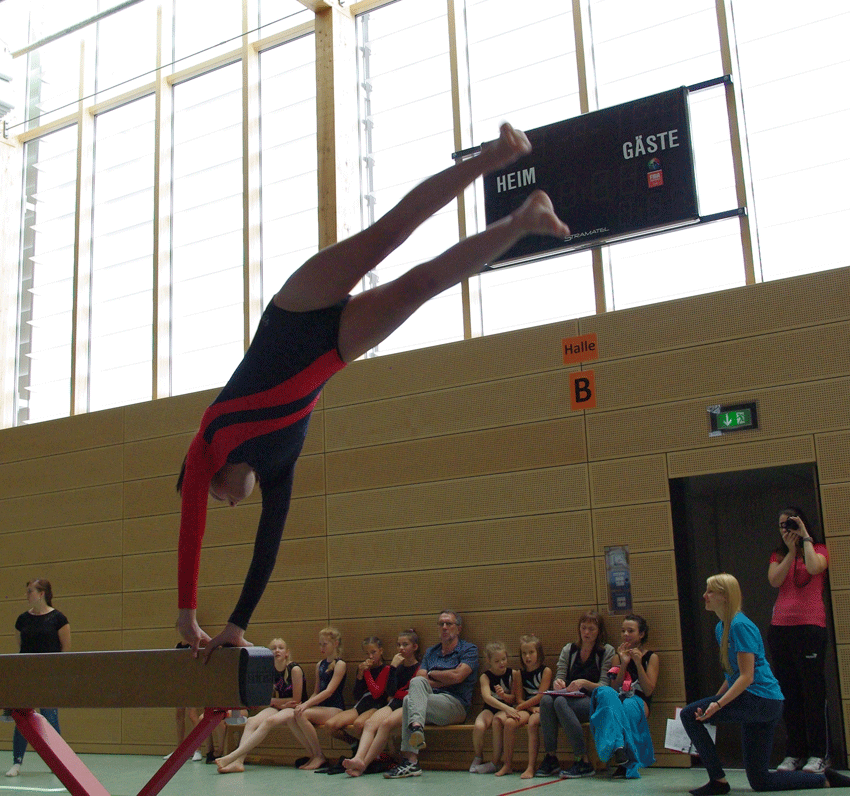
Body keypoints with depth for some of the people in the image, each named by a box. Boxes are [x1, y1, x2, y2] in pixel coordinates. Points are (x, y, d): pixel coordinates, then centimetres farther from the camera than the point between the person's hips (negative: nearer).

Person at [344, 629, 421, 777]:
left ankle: (364, 764, -38)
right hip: (394, 704, 6)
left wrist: (397, 693, 1)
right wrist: (393, 667, -1)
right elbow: (391, 691, 5)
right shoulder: (398, 667, 20)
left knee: (386, 724, -34)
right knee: (370, 723, -25)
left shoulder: (420, 668, 4)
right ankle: (358, 758, -46)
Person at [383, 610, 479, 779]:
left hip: (455, 705, -5)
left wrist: (432, 674, 6)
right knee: (417, 682, -29)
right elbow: (419, 678, 9)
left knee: (409, 700, -28)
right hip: (431, 700, 5)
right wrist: (446, 680, -3)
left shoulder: (468, 649, 9)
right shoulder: (430, 652, 25)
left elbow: (457, 676, -8)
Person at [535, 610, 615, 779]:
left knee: (561, 702, -34)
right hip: (571, 698, 4)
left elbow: (605, 686, -5)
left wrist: (584, 683, -23)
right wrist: (558, 683, -17)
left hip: (594, 702, -4)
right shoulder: (569, 650, 15)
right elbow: (560, 678, 8)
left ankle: (583, 762, -30)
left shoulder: (607, 651, 3)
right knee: (546, 700, -29)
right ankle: (550, 758, -24)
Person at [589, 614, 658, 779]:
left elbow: (648, 691, 0)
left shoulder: (651, 657, 13)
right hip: (617, 700, 2)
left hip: (638, 702, -2)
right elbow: (614, 689, 8)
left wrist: (638, 664, -8)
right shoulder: (618, 657, 21)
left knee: (628, 705, -39)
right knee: (606, 692, -34)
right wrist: (624, 664, -2)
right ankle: (618, 746, -52)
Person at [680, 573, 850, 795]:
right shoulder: (721, 627, 13)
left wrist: (717, 705, -27)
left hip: (760, 700, -10)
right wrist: (714, 699, 15)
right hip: (760, 707, 10)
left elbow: (747, 677, -21)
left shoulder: (740, 626, -16)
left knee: (689, 715, -13)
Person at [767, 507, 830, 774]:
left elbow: (814, 567, -17)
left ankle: (818, 754, 1)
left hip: (810, 625, -4)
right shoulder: (778, 555, 16)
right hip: (780, 626, 4)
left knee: (813, 690, -4)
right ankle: (794, 752, 12)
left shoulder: (818, 550, 6)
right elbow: (775, 580, -3)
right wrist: (791, 551, -4)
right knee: (788, 692, 6)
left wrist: (805, 537, -7)